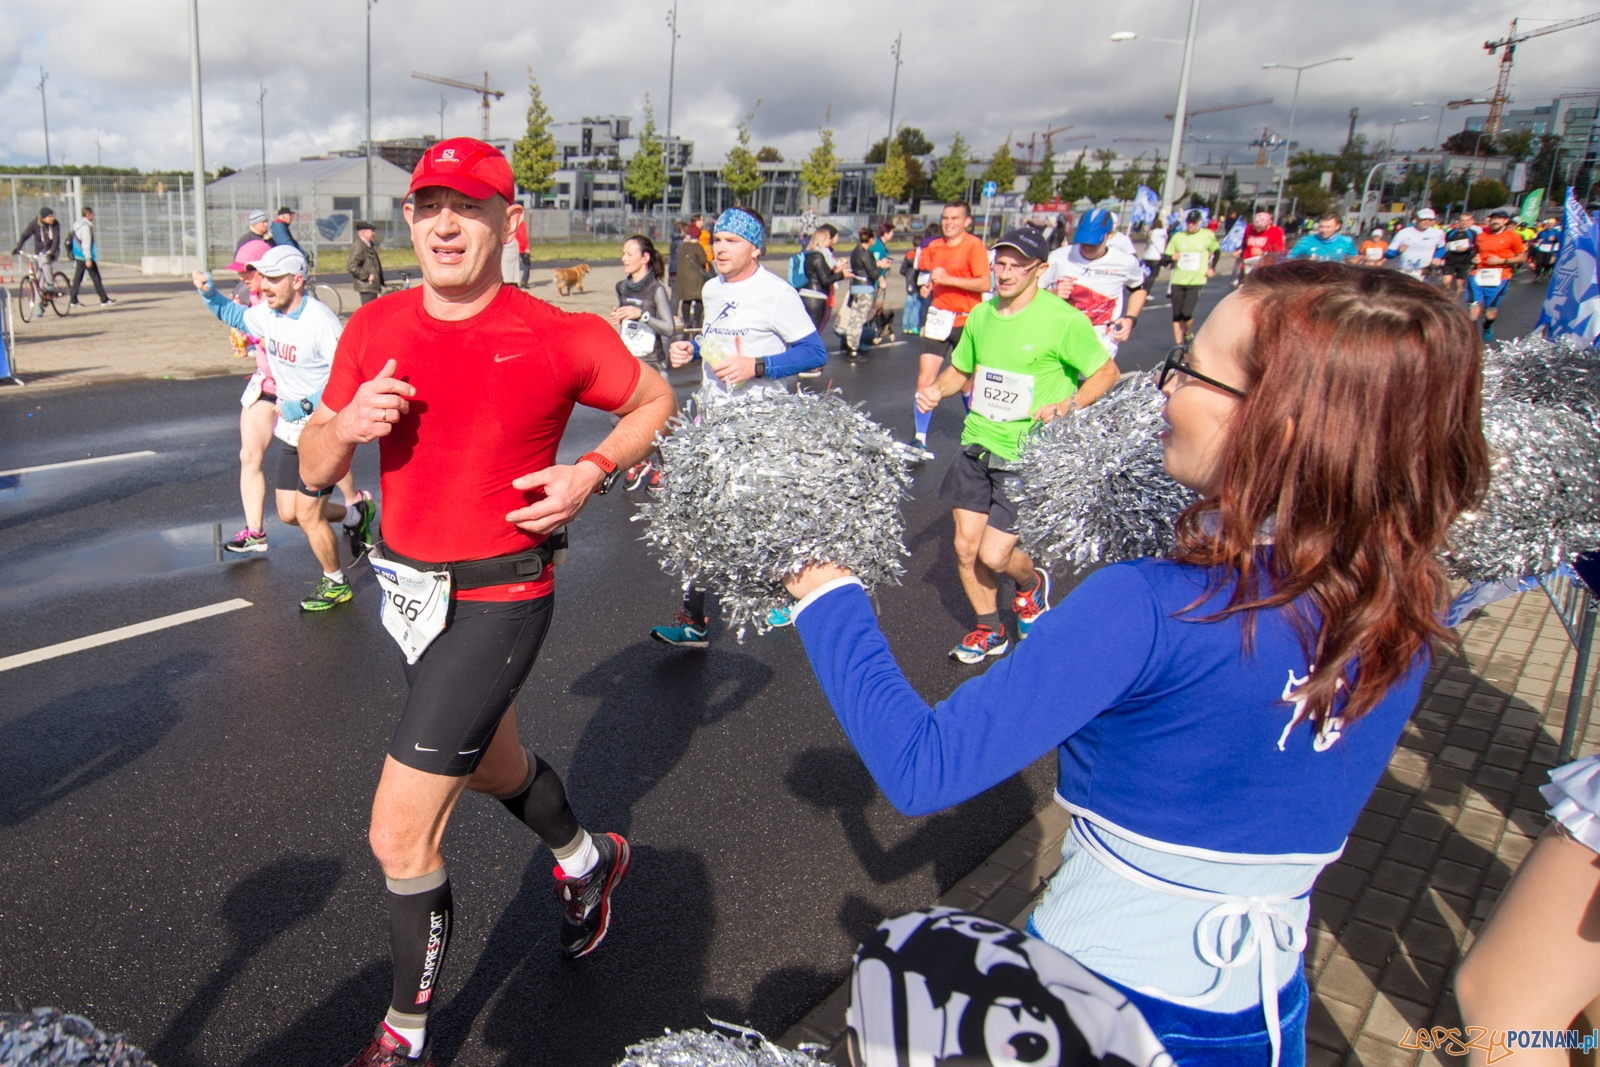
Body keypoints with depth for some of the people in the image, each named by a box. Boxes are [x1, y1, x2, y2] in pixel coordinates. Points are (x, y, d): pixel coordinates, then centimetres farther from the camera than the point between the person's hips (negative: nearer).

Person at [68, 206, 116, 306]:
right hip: (86, 257, -9)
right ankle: (104, 300, -1)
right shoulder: (86, 227, -15)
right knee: (96, 278, -3)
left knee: (77, 278, 9)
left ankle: (73, 299, 8)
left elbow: (76, 242, 19)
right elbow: (86, 244, -20)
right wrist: (88, 259, -21)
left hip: (78, 256, 9)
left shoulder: (76, 225, 15)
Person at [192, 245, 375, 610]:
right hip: (293, 431, 8)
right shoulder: (267, 314, 2)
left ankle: (335, 583, 19)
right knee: (288, 513, 12)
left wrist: (304, 404, -25)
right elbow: (235, 316, 25)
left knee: (308, 515, -3)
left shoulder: (320, 321, -21)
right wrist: (208, 292, 7)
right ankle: (356, 515, 36)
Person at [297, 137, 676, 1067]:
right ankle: (588, 861, 58)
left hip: (498, 599, -6)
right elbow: (315, 472, 5)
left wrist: (593, 473, -14)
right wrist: (346, 425, -17)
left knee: (400, 837, -5)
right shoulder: (375, 329, -1)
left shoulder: (558, 339, -15)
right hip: (409, 589, 7)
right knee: (493, 765, 27)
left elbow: (655, 401, 2)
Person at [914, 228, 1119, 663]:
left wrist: (1067, 405, -22)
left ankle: (1031, 583, 31)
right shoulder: (981, 314, 6)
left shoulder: (1064, 320, -12)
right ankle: (989, 630, 31)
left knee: (993, 555, -7)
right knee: (965, 548, 6)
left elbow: (1107, 372, -6)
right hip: (977, 447, 6)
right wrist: (936, 390, -1)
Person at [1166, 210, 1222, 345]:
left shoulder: (1208, 236, 0)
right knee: (1176, 315, 3)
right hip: (1178, 281, 2)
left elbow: (1217, 251, 17)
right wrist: (1172, 257, -16)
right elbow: (1166, 257, 6)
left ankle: (1188, 334, 17)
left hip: (1196, 281, -2)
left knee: (1186, 313, -14)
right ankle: (1178, 344, 16)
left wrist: (1212, 268, 5)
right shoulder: (1177, 237, 2)